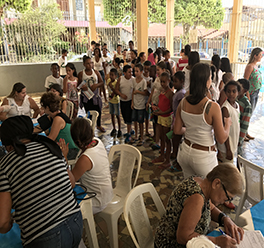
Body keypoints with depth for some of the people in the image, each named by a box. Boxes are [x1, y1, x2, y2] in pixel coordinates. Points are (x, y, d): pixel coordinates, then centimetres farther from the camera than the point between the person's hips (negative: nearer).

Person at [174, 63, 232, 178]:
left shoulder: (183, 102, -7)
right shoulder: (213, 107, -22)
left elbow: (177, 130, 2)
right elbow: (221, 139, -14)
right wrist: (228, 124, 4)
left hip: (185, 152, 5)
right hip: (204, 157, -5)